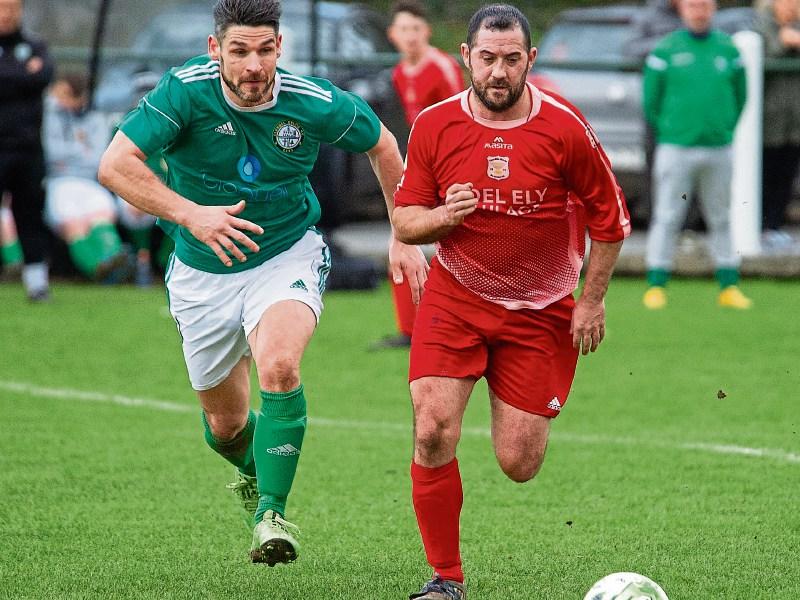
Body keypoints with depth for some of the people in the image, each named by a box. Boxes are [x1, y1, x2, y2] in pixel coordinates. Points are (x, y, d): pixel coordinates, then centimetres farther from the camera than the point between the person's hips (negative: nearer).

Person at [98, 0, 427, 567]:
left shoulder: (316, 104, -18)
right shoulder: (186, 90, -21)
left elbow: (381, 143, 3)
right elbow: (115, 164, -27)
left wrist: (403, 236, 4)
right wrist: (190, 214, -38)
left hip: (288, 257, -1)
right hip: (203, 272, 1)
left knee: (279, 366, -32)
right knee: (226, 424, 12)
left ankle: (271, 511, -20)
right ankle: (253, 469, 49)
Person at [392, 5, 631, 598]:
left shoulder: (565, 128, -13)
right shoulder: (435, 126, -7)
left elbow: (611, 217, -1)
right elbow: (404, 220, 2)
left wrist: (592, 301, -1)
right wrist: (442, 216, -21)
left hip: (541, 311, -1)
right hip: (454, 297, 1)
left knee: (519, 466, -2)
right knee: (433, 432, -18)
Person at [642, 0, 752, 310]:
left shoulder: (728, 49, 7)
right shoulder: (665, 50, -1)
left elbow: (739, 96, 12)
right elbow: (650, 99, 2)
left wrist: (725, 131, 6)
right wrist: (667, 133, 3)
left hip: (719, 149, 3)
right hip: (676, 148, -2)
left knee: (721, 220, 8)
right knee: (667, 218, -3)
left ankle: (729, 287, 12)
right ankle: (656, 287, 0)